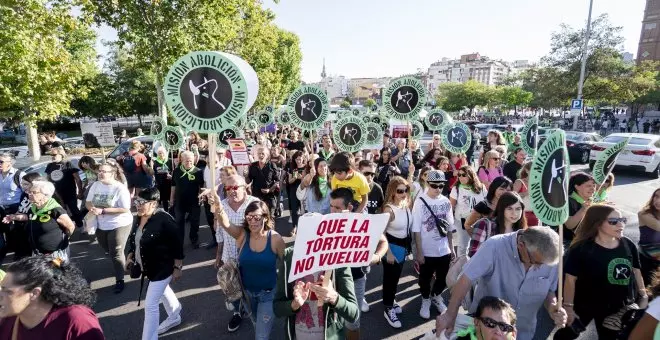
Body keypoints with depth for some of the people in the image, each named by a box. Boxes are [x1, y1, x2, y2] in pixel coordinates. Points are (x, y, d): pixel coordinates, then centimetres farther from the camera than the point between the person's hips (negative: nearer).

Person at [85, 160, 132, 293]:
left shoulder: (120, 188, -20)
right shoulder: (95, 185, -1)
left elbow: (125, 209, -24)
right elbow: (88, 202, 7)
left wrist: (103, 211, -26)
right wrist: (92, 208, -16)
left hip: (119, 225, -7)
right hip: (101, 225, 7)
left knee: (116, 253, 0)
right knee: (108, 251, 23)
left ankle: (120, 280, 17)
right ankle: (122, 265, 51)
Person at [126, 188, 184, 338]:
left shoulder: (164, 220, -26)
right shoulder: (138, 219, -1)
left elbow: (177, 245, -22)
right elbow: (133, 239, 15)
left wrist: (177, 268, -19)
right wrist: (130, 257, 9)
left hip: (162, 268, -9)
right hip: (148, 267, 9)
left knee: (150, 305, -4)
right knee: (163, 291, 28)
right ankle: (174, 317, 52)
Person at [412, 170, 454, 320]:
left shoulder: (446, 202, -2)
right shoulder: (420, 201, -14)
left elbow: (449, 227, 7)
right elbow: (416, 229, -13)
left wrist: (451, 247, 9)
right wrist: (419, 252, -13)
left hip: (444, 250, 4)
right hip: (427, 251, -3)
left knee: (443, 278, 19)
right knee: (425, 279, 14)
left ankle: (436, 296, 46)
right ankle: (426, 301, 40)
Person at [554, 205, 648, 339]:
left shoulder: (628, 245, -7)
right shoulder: (581, 249, -22)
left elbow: (636, 270, 9)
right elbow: (570, 278, -18)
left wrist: (643, 295, 9)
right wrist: (568, 306, -16)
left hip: (619, 306, 4)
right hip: (585, 306, -4)